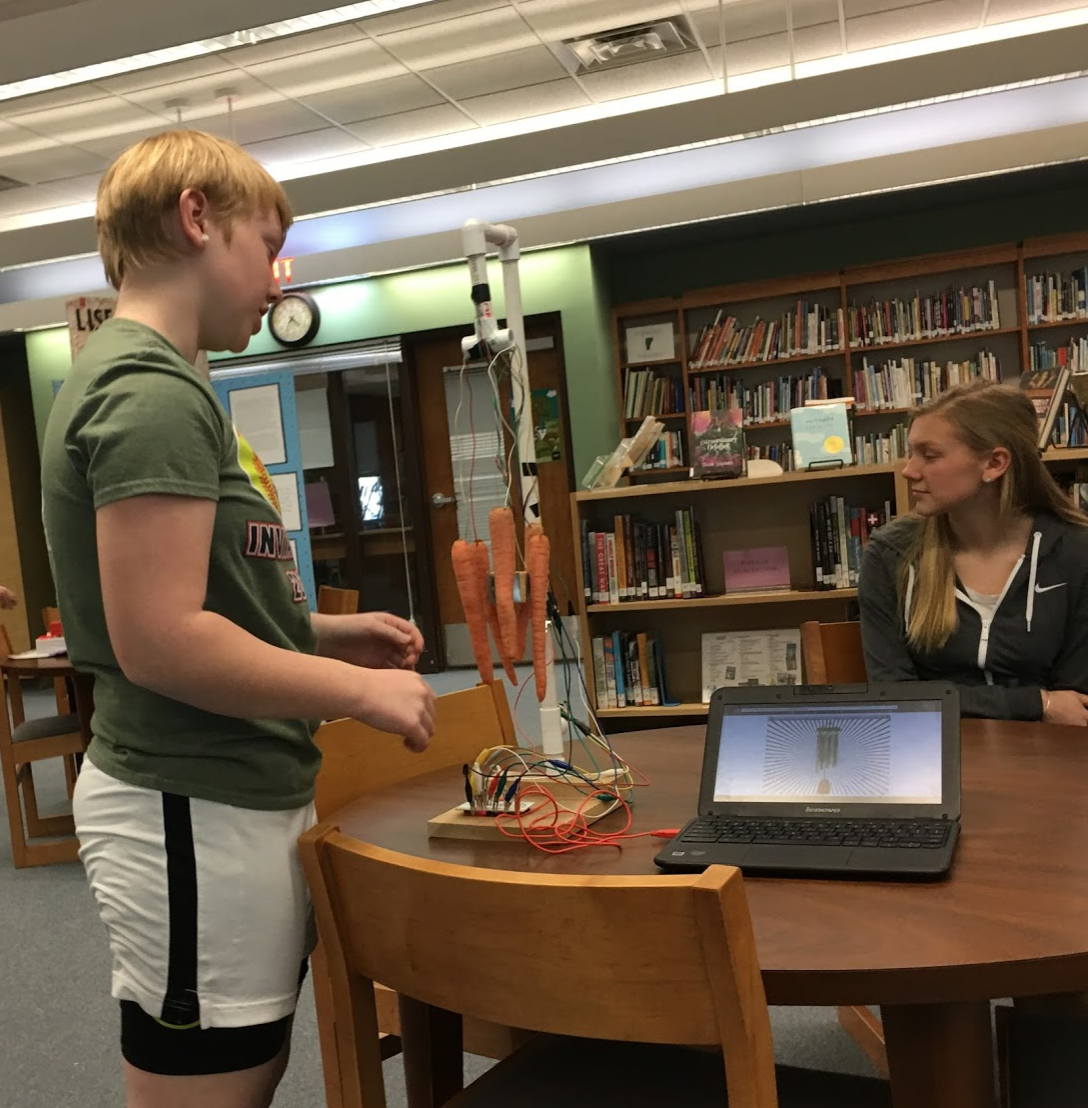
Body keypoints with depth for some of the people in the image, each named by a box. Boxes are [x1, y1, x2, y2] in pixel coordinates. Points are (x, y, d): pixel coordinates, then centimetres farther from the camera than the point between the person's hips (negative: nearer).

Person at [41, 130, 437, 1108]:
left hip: (233, 793, 10)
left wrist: (322, 633, 11)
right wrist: (360, 690, -14)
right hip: (195, 811, -10)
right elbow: (159, 641, -25)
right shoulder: (153, 392, -17)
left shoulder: (134, 378, 14)